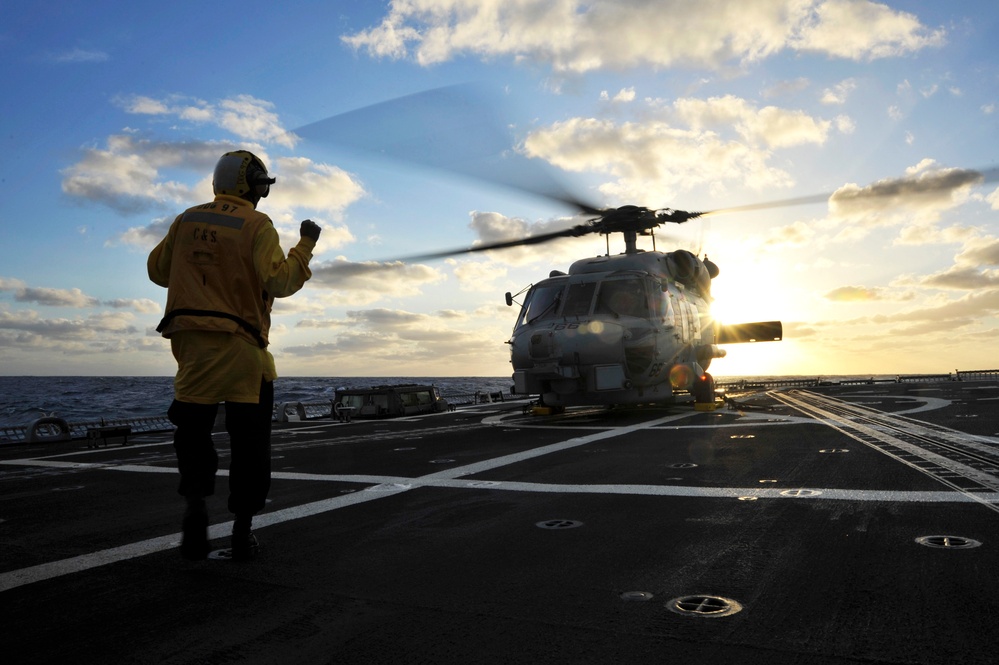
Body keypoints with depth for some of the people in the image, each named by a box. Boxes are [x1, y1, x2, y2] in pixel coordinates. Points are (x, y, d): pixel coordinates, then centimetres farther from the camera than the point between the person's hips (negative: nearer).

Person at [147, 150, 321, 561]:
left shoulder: (187, 220, 11)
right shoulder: (256, 225, -4)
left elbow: (157, 270, 19)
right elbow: (278, 282, -12)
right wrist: (305, 246, -1)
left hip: (190, 339, 4)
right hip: (239, 344, -3)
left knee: (192, 430, 14)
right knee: (249, 441, 6)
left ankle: (195, 498, -7)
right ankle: (242, 529, 9)